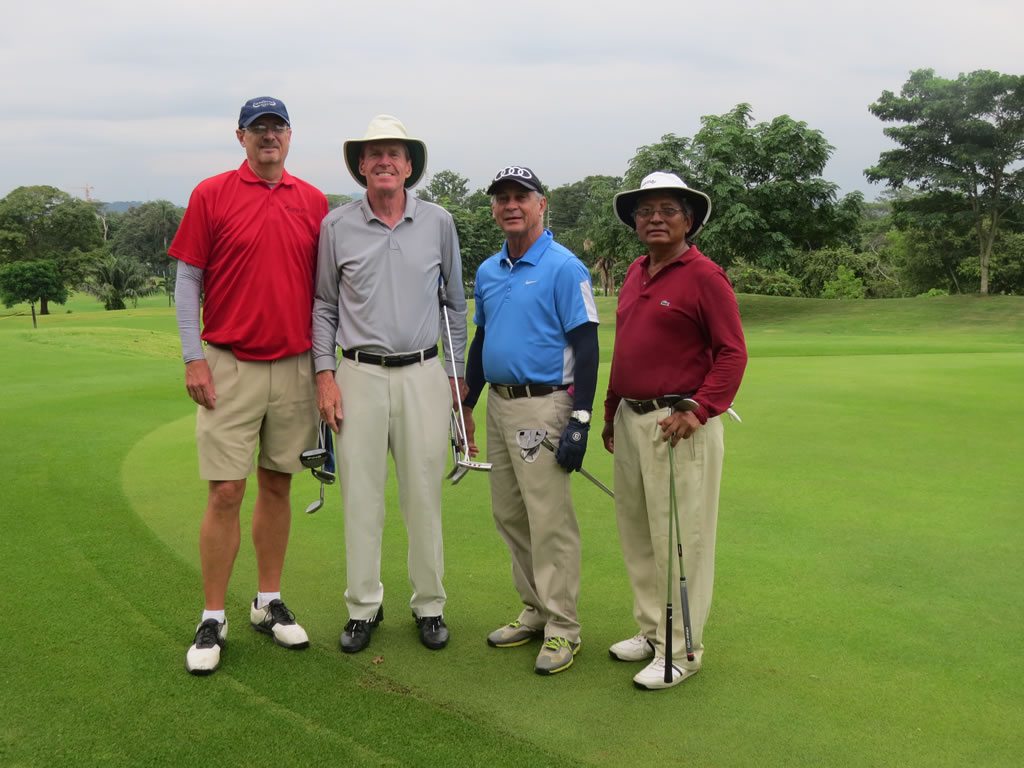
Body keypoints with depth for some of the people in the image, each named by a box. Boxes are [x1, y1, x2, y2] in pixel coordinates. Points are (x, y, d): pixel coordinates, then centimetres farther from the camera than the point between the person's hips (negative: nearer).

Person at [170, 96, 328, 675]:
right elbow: (188, 280, 0)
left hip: (295, 367, 3)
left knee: (278, 486, 10)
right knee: (226, 492, -3)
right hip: (229, 366, -3)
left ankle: (270, 603, 23)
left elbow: (323, 287, 11)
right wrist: (193, 357, -7)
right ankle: (213, 620, 10)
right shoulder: (212, 195, 0)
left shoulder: (314, 203, 8)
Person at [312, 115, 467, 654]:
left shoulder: (438, 222, 6)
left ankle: (429, 604, 18)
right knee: (360, 495, 3)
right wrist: (324, 373, 0)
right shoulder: (336, 225, 4)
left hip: (423, 375, 0)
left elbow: (456, 303, 12)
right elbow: (323, 305, 8)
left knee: (424, 495, 4)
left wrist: (457, 372, 10)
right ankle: (363, 606, 17)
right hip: (359, 375, 0)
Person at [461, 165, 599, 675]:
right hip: (499, 405, 8)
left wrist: (580, 420, -19)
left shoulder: (564, 268, -9)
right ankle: (534, 611, 27)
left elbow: (586, 346, -13)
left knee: (550, 520, -5)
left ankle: (562, 628, 6)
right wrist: (466, 405, 20)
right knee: (509, 516, 13)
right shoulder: (487, 271, 13)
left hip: (543, 407, -8)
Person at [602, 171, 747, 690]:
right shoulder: (634, 274, 14)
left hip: (679, 424, -8)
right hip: (630, 420, 8)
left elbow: (732, 352, -12)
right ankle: (651, 629, 31)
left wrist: (698, 409, -20)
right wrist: (611, 412, 22)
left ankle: (681, 650, 11)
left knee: (681, 539, -1)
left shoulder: (704, 276, -9)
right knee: (637, 534, 16)